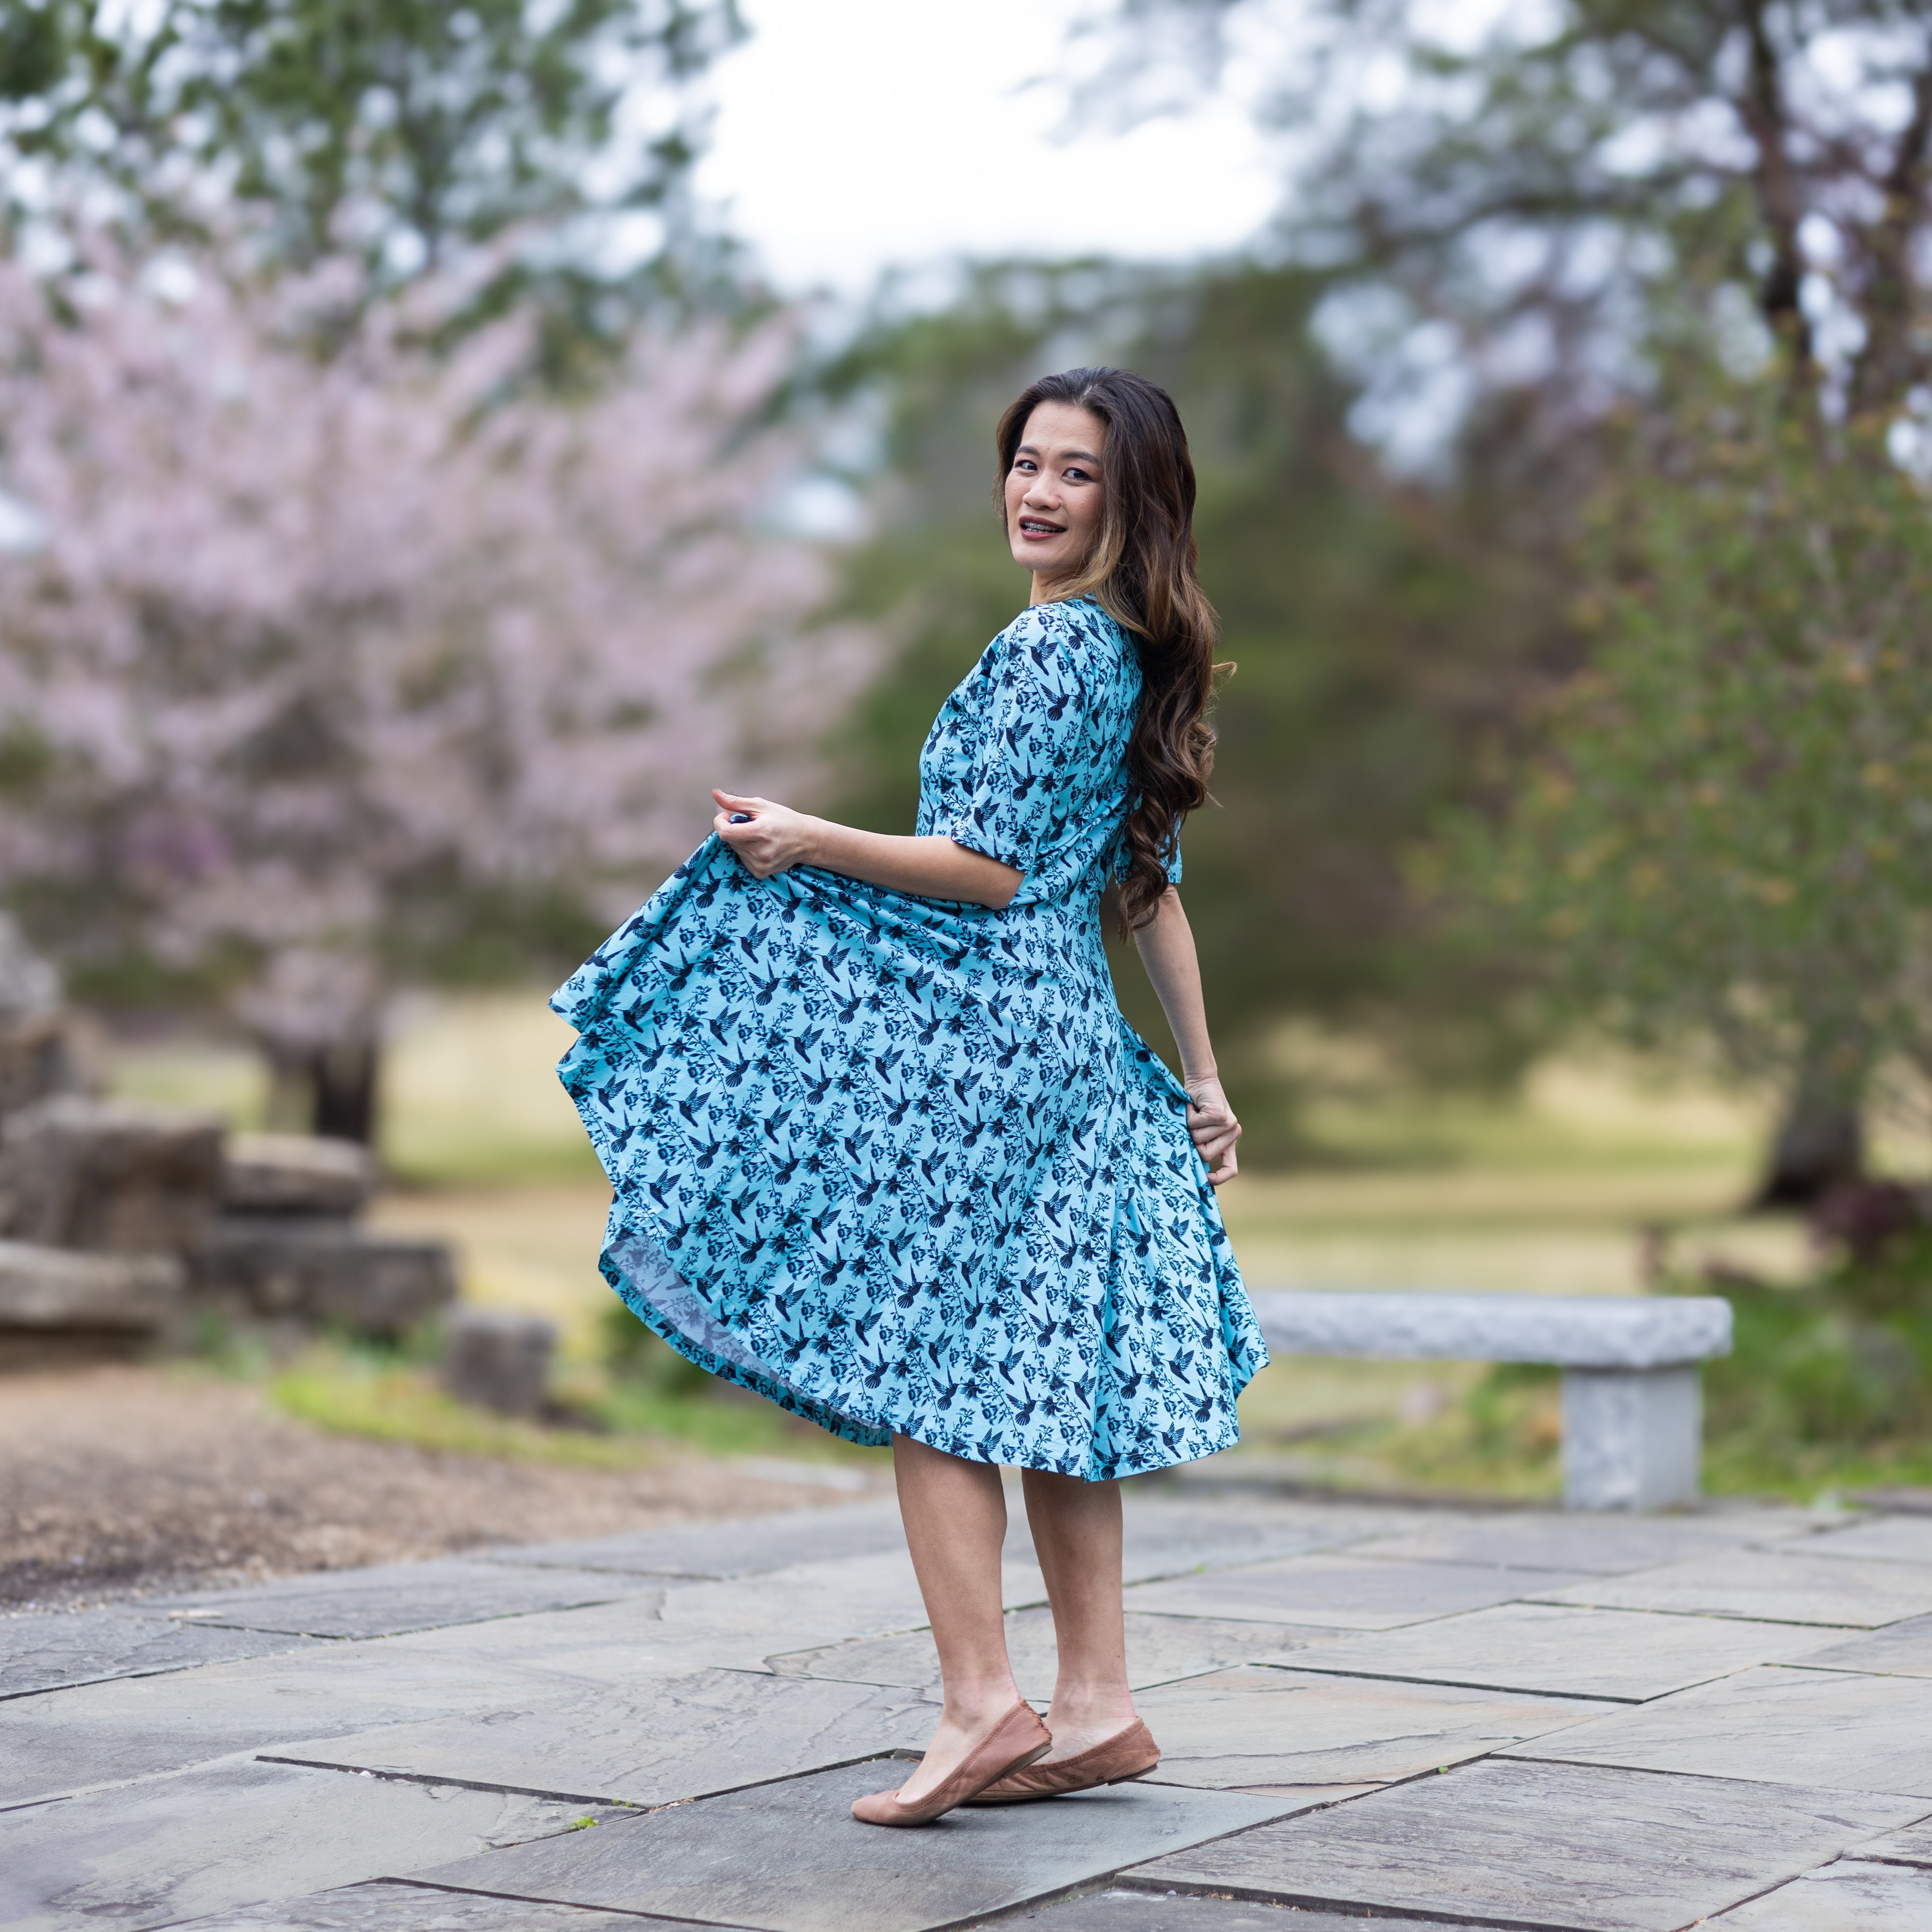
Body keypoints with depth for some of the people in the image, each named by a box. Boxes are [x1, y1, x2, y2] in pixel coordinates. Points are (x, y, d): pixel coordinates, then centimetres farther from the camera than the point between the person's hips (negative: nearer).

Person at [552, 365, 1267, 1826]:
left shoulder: (1049, 647, -13)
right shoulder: (1131, 655, 17)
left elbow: (991, 870, -16)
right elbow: (1153, 887, 20)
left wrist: (812, 842, -11)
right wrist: (1201, 1077, 21)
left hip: (980, 1032, -9)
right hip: (1076, 1044, 10)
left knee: (920, 1362, -6)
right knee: (1044, 1373, 9)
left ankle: (984, 1703, -9)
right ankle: (1098, 1707, 11)